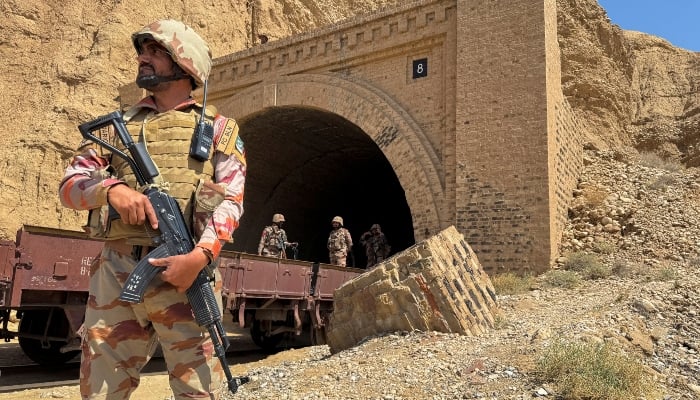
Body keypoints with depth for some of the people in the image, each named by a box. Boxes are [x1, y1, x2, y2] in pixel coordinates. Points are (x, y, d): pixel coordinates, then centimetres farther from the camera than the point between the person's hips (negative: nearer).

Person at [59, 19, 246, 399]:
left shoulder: (217, 128, 9)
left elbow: (230, 200, -2)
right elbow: (69, 185, 12)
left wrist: (200, 255, -19)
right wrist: (111, 188, -11)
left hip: (186, 270, -3)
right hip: (115, 272, 3)